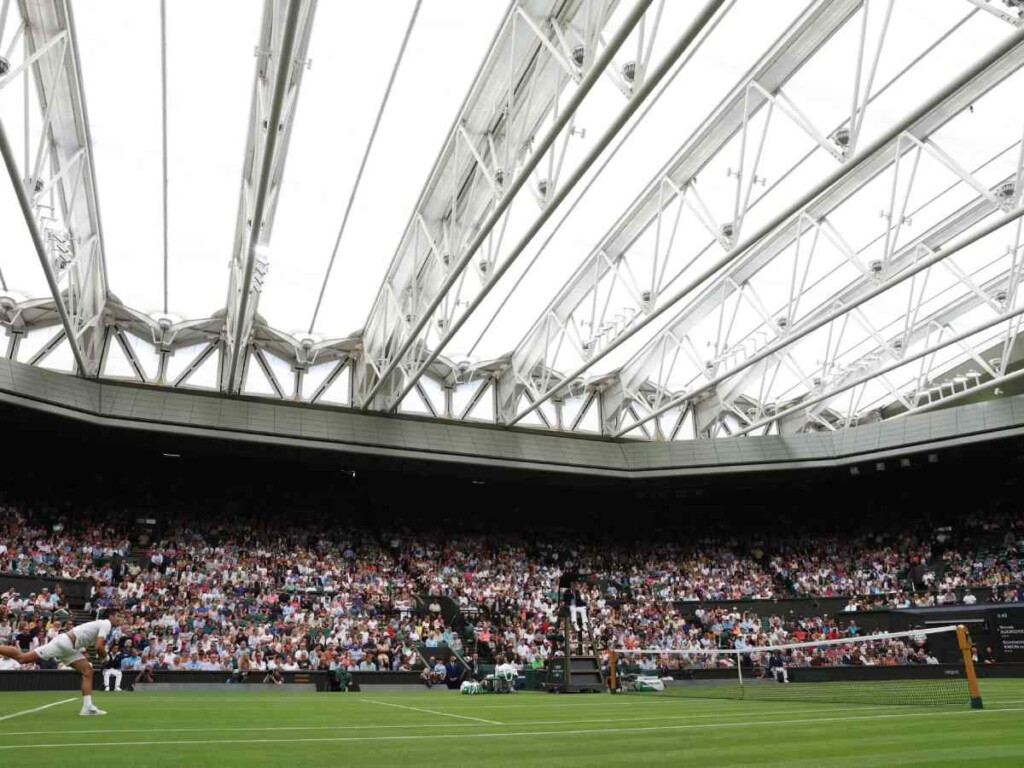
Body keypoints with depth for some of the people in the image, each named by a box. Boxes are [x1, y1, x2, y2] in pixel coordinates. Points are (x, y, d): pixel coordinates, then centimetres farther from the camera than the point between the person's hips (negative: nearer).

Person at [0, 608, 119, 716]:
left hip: (71, 648, 10)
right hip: (64, 642, -10)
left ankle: (87, 707, -2)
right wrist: (104, 656, -4)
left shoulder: (103, 624, 14)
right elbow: (99, 647, -23)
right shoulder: (106, 624, -16)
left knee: (88, 671, 1)